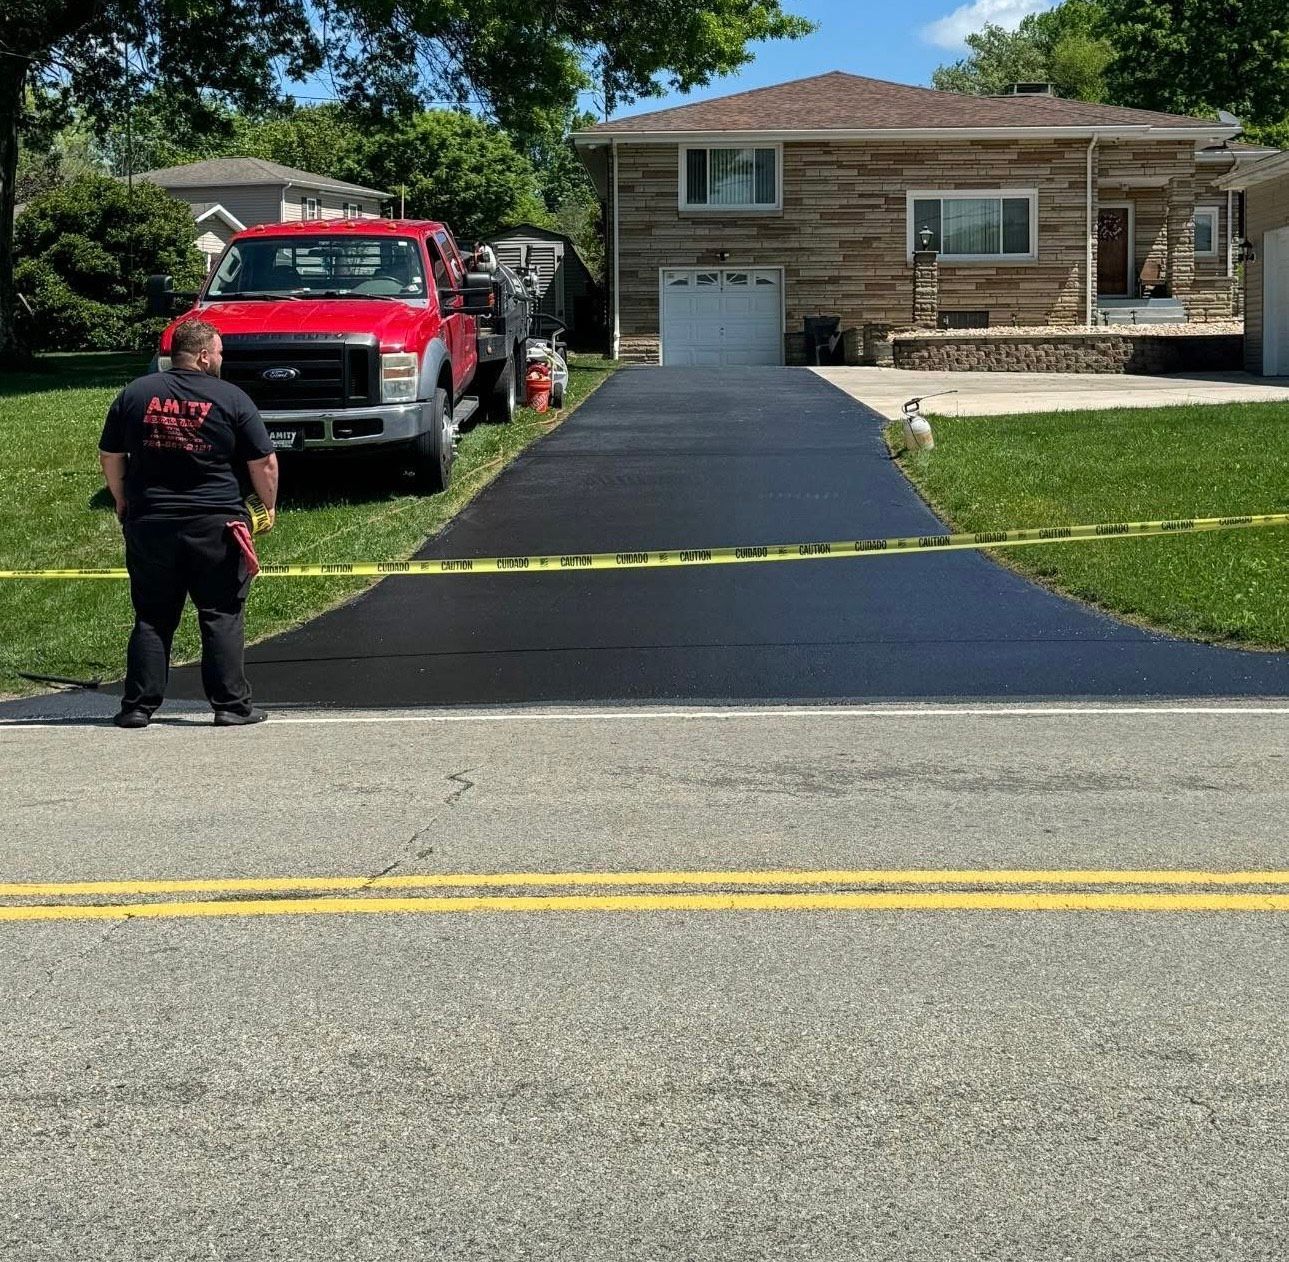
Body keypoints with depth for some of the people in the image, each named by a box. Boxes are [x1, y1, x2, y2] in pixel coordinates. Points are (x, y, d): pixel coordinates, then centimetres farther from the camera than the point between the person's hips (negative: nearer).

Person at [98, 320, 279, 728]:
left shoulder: (135, 394, 4)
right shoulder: (232, 399, -4)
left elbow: (110, 457, 11)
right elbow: (264, 463, -2)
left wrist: (122, 502, 24)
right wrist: (269, 506, 13)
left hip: (149, 522, 3)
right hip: (216, 525, -3)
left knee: (152, 618, 10)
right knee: (222, 617, 5)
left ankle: (138, 706, 9)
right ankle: (231, 704, 4)